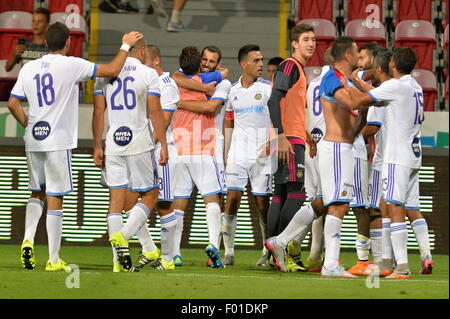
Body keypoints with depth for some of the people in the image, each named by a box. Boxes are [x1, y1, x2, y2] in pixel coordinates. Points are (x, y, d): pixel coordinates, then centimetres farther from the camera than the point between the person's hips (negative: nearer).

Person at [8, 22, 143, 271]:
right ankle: (53, 260, 1)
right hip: (58, 142, -4)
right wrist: (126, 46, 8)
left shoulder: (28, 68, 7)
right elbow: (112, 70, -6)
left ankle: (28, 239, -2)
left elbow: (13, 103, 6)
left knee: (37, 193, 19)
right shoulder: (71, 65, -7)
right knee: (55, 198, -1)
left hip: (33, 140, 4)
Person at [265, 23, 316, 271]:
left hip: (293, 140, 10)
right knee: (296, 193, -13)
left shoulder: (299, 69, 22)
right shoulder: (289, 66, -8)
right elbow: (274, 101, -18)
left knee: (281, 195, 8)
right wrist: (281, 137, -24)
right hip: (289, 140, -10)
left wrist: (306, 136, 27)